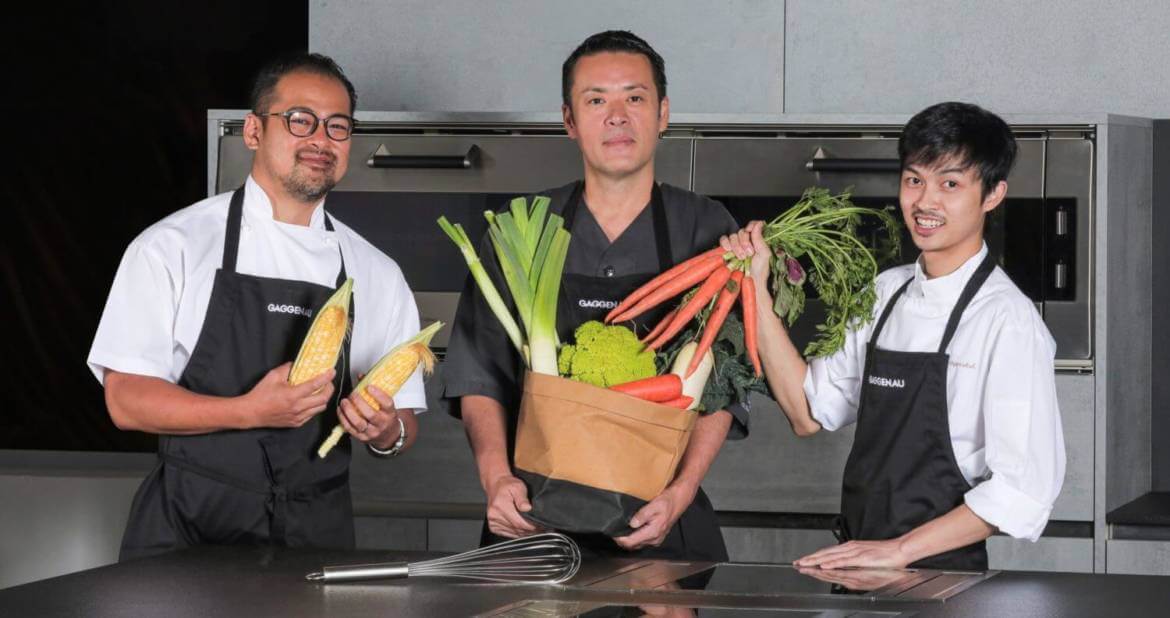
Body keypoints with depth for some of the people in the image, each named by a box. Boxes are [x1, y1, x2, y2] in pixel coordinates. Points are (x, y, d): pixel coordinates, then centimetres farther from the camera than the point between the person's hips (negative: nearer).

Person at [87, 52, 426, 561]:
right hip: (190, 531, -3)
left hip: (316, 537, 3)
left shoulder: (377, 275, 11)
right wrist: (251, 411, -21)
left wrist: (386, 432, -10)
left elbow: (402, 427, 14)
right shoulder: (174, 247, 0)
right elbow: (126, 400, -7)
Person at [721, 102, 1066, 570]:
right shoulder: (886, 294, 13)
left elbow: (1023, 491, -14)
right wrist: (756, 288, 8)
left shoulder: (1008, 320, -9)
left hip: (941, 572, -6)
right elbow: (809, 412, 13)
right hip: (858, 567, 6)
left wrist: (899, 549, -15)